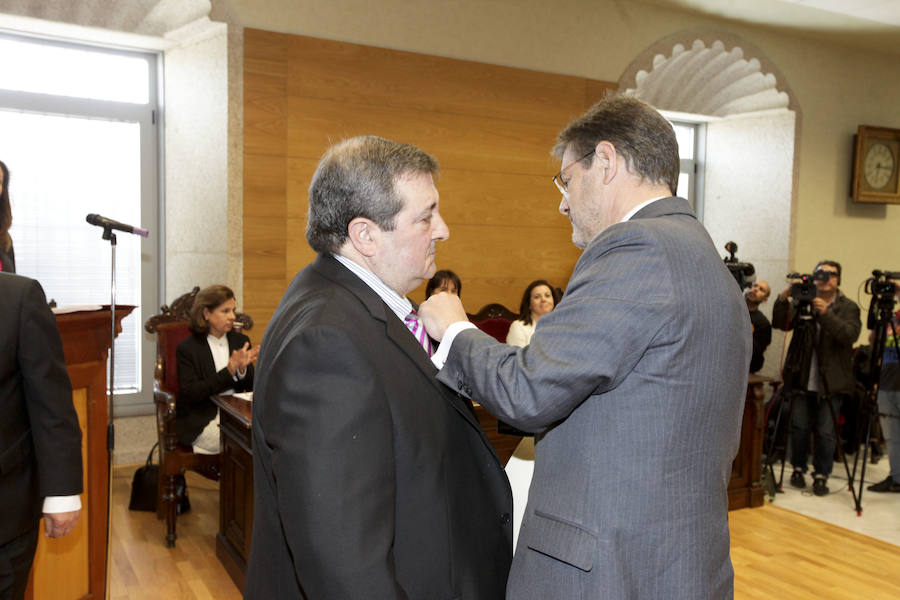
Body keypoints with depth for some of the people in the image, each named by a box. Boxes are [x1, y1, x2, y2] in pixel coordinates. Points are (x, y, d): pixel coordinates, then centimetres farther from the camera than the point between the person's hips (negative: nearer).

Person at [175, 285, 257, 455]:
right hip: (201, 421, -5)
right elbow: (190, 394, -11)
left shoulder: (241, 341, 12)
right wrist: (229, 371, -19)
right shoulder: (187, 349, -1)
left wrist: (243, 369, -12)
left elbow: (251, 388, 11)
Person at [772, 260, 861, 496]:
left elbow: (850, 335, -14)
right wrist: (783, 299, -19)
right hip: (802, 378, 2)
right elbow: (781, 324, -4)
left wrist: (826, 313, -27)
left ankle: (821, 475, 16)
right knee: (799, 426, 6)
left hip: (831, 381, -1)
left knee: (826, 432, 1)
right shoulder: (801, 301, 7)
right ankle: (798, 468, 25)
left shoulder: (848, 307, 3)